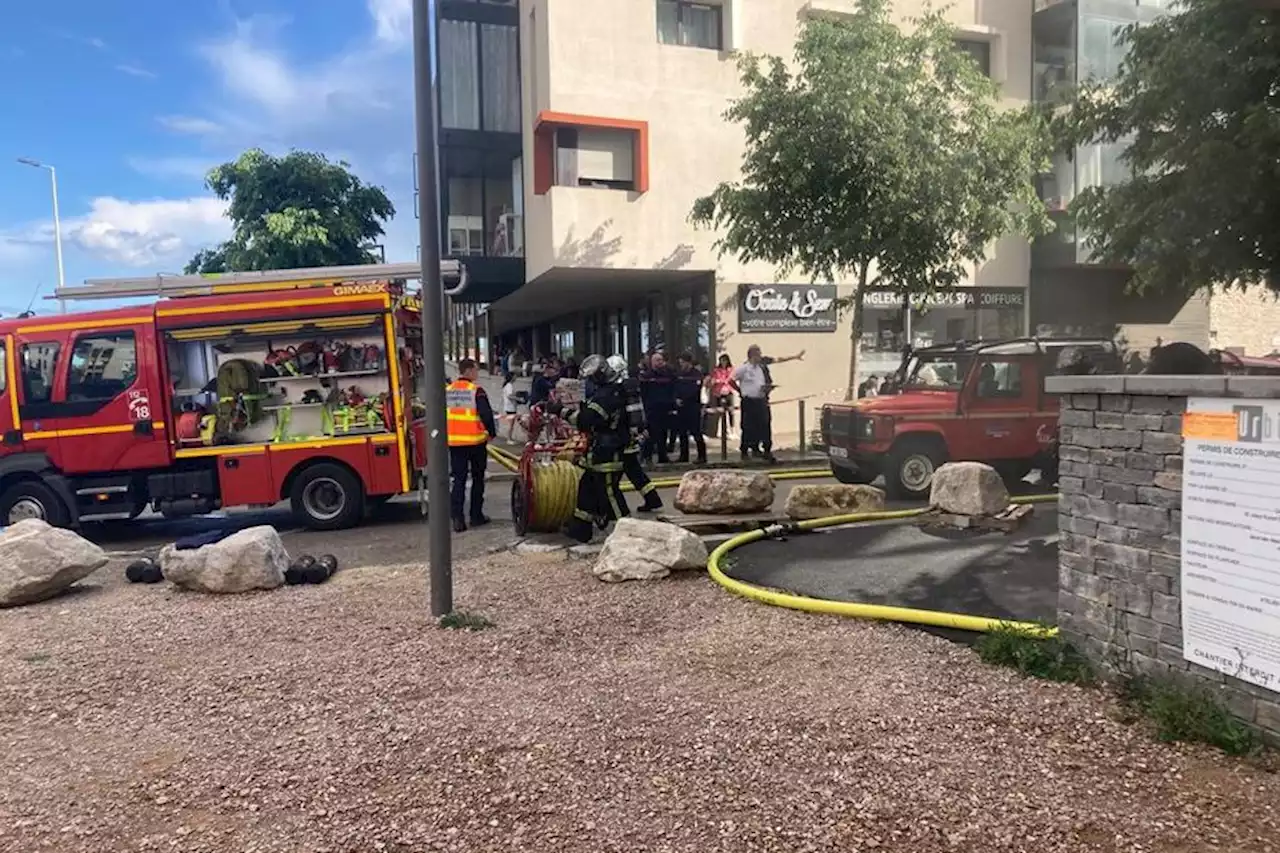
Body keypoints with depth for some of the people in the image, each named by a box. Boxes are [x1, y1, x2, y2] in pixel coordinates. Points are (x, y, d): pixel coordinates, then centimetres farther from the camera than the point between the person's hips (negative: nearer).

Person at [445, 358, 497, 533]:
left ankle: (457, 518, -4)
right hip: (475, 441, -4)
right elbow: (486, 414, -15)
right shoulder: (476, 391, -11)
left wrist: (445, 434, 22)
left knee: (459, 479, 6)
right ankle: (476, 516, 15)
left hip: (454, 441, 4)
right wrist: (492, 432, 0)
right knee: (478, 478, 11)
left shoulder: (447, 391, 6)